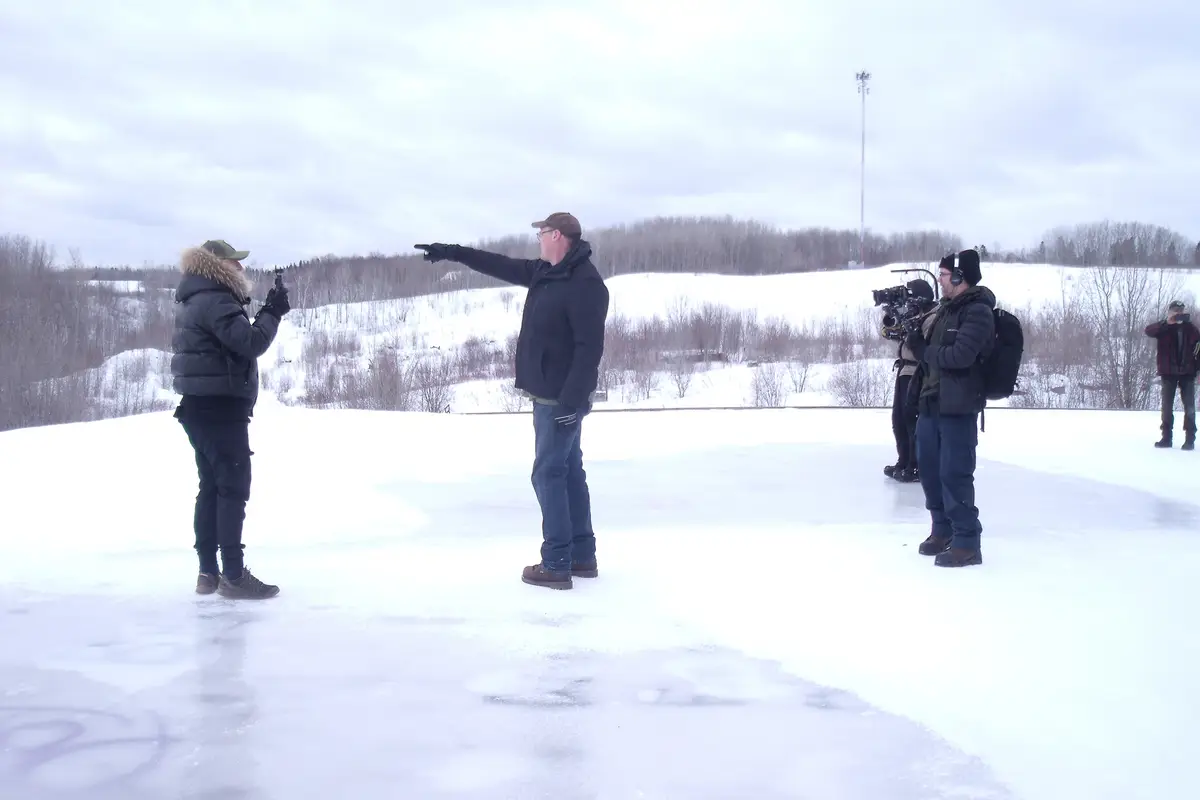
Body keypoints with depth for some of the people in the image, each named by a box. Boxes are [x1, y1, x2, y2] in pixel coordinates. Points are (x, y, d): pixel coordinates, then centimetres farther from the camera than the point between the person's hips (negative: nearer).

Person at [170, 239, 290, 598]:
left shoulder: (195, 302, 17)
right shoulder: (216, 301, -16)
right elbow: (251, 343, -23)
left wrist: (265, 312, 9)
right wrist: (272, 312, -10)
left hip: (202, 406, 10)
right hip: (221, 407, -10)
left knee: (212, 487, 12)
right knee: (234, 487, -8)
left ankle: (208, 572, 15)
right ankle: (233, 575, -9)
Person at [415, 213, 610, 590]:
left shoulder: (585, 283, -20)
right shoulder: (545, 272, 10)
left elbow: (590, 347, -25)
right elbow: (501, 265, 24)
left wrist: (573, 400, -28)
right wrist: (453, 252, 26)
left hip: (562, 398, -10)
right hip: (551, 393, 10)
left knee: (549, 474, -6)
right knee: (569, 471, 13)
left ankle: (556, 564, -3)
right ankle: (582, 555, 19)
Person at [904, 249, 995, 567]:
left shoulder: (978, 312, -12)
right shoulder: (944, 309, 16)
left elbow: (960, 355, -23)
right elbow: (925, 346, 20)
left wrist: (926, 350, -8)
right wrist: (917, 340, -1)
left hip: (958, 406, -9)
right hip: (930, 401, 9)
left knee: (954, 474, -8)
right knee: (929, 468, 15)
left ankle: (967, 543, -2)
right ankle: (943, 529, 29)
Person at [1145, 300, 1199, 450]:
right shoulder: (1164, 328, 1)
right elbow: (1149, 330, -19)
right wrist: (1167, 322, -31)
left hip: (1187, 372, 0)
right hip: (1168, 372, 0)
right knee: (1167, 405, 3)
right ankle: (1166, 437, 9)